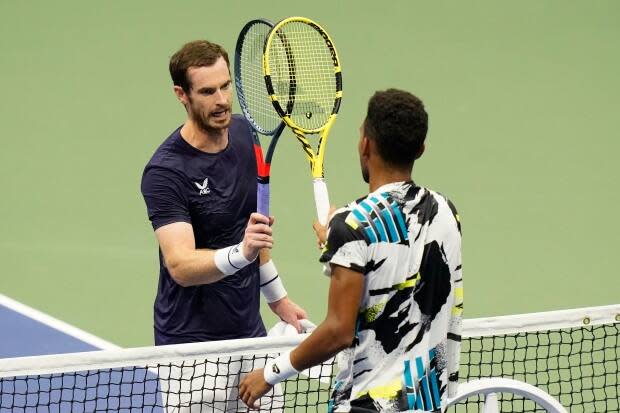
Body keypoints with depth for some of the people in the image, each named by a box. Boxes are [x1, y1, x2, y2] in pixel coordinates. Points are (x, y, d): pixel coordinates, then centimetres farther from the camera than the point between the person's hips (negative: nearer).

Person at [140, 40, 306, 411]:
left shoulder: (242, 132, 3)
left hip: (250, 334, 7)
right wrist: (241, 253, -44)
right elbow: (180, 266, -28)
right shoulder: (165, 172, -19)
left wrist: (277, 296, 22)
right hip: (193, 344, -7)